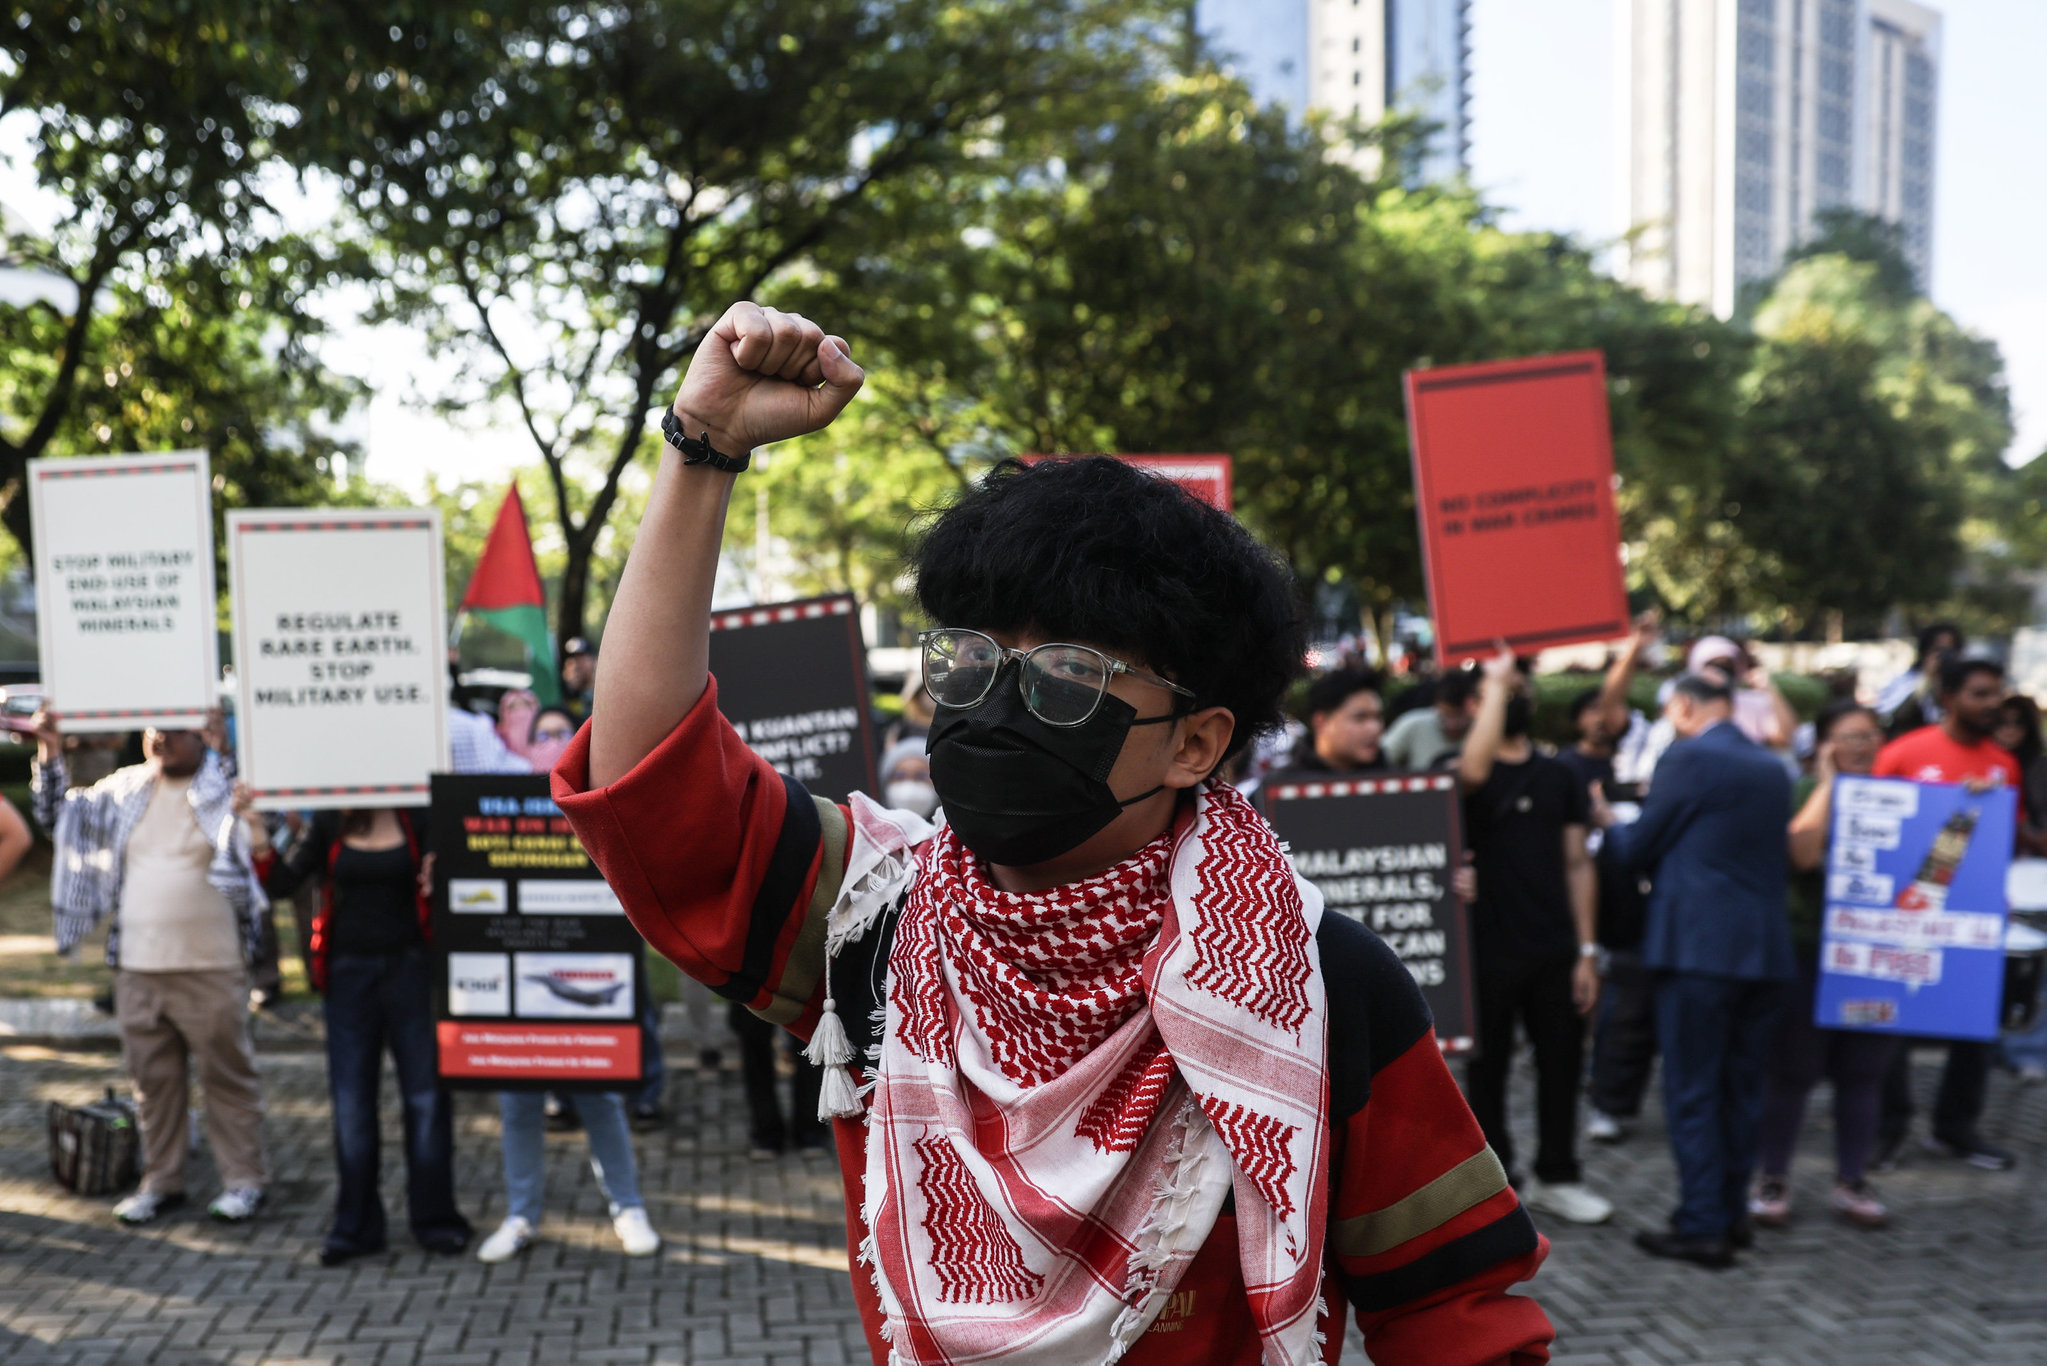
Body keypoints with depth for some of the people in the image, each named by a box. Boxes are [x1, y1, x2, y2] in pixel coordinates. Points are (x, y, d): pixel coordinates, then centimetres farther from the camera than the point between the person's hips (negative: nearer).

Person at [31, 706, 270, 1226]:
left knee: (227, 1075, 2)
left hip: (211, 968, -5)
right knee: (152, 1080, 13)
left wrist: (218, 747, -25)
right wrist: (49, 755, 4)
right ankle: (160, 1180, 24)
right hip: (137, 967, 5)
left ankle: (244, 1177, 13)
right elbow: (56, 816, 17)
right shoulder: (123, 789, 10)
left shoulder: (225, 786, -3)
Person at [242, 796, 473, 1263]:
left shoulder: (419, 821, -1)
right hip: (348, 970, 2)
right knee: (351, 1101, 7)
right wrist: (256, 829, -10)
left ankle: (434, 1219, 16)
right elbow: (282, 882, 0)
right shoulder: (328, 825, 5)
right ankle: (355, 1226, 19)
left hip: (411, 966, -2)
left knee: (426, 1095, 2)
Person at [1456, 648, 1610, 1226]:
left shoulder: (1559, 777, 9)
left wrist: (1587, 950, 2)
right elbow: (1475, 770, -31)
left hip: (1555, 950, 4)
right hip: (1489, 949, -4)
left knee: (1562, 1065, 10)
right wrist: (1495, 682, -22)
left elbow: (1577, 865, 8)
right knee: (1486, 1067, 6)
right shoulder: (1463, 775, -4)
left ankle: (1555, 1178, 24)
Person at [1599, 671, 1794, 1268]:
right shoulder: (1773, 768, 13)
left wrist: (1609, 822, 18)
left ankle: (1703, 1225, 0)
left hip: (1699, 947, -7)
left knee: (1692, 1090, -1)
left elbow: (1638, 849, -4)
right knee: (1741, 1086, 15)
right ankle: (1732, 1212, 24)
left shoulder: (1688, 759, -9)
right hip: (1765, 947, 7)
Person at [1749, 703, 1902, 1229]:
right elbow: (1803, 850, -22)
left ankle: (1851, 1181, 21)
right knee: (1793, 1069, 2)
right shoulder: (1809, 791, -4)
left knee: (1863, 1072, 9)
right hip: (1810, 951, -4)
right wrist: (1828, 782, -14)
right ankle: (1772, 1180, 12)